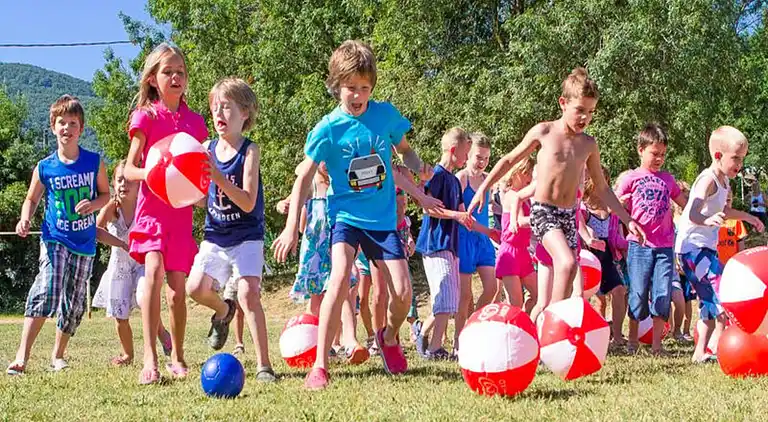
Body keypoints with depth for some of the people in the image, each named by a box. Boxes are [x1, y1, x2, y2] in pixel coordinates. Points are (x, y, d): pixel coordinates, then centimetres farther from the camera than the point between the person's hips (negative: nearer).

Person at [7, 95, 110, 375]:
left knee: (74, 303, 9)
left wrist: (93, 204, -12)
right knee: (47, 291, -23)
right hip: (55, 239, -2)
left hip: (85, 243, 2)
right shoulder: (44, 168, -2)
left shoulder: (94, 163, -1)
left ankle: (57, 356, 28)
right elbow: (32, 198, 10)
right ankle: (22, 355, -25)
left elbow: (106, 194, 9)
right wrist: (25, 219, -10)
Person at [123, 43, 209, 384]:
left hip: (182, 211, 3)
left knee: (177, 288, 5)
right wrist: (148, 172, -23)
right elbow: (129, 169, -3)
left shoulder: (195, 121, 10)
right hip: (152, 208, -3)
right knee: (154, 271, -23)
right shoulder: (146, 116, 0)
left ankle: (177, 357, 22)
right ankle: (149, 360, -28)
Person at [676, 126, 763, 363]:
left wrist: (747, 217, 40)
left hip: (707, 248, 11)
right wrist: (708, 220, -54)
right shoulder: (708, 180, -19)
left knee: (712, 302, 13)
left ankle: (700, 352, 18)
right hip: (692, 247, -10)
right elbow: (693, 213, -34)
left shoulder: (725, 182, 11)